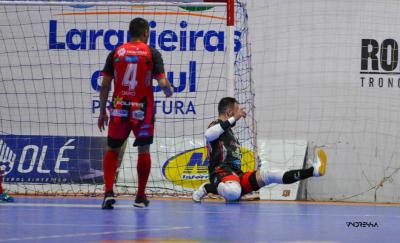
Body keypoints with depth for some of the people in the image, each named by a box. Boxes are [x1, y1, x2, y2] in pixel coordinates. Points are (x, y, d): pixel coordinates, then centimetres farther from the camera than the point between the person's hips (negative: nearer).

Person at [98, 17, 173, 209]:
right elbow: (162, 83, -9)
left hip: (119, 109, 1)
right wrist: (169, 91, 15)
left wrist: (102, 112, 10)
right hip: (142, 110, -1)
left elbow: (104, 85, 2)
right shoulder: (152, 54, -2)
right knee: (144, 150, 12)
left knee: (112, 150, 11)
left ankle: (108, 192, -5)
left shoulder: (116, 53, 3)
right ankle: (140, 197, 16)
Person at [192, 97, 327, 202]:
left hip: (237, 175, 9)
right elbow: (208, 135, -28)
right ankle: (207, 188, -13)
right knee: (233, 193, -42)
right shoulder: (217, 125, -2)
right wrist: (233, 119, -24)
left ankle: (314, 170, -10)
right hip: (222, 174, -9)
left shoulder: (228, 130, 27)